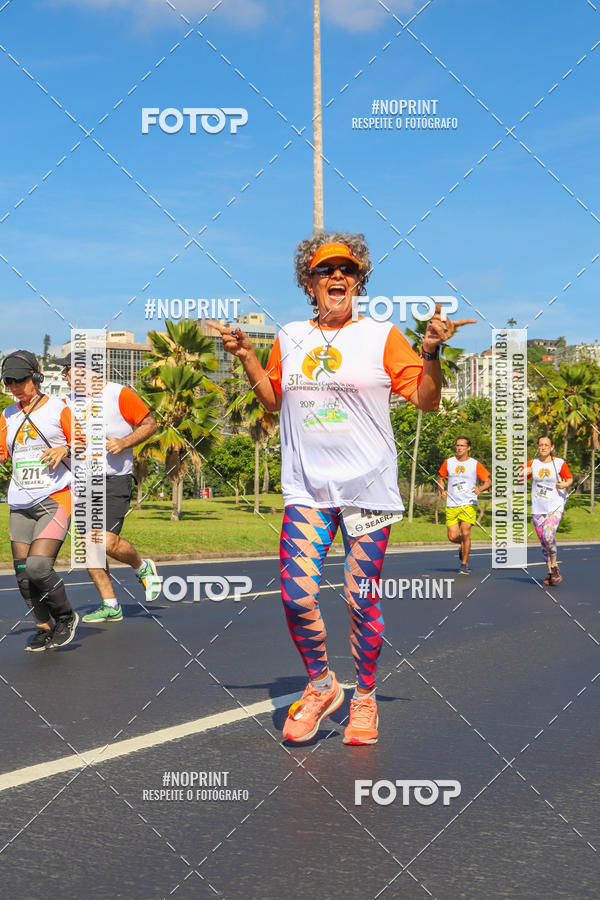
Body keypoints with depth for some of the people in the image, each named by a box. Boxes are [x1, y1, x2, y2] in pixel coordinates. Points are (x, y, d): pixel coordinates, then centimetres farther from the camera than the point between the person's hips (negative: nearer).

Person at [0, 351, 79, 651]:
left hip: (56, 499, -5)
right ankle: (45, 628, 20)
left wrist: (65, 450, -17)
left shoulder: (59, 410, -1)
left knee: (38, 567, -18)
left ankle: (66, 616, 6)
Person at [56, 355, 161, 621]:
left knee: (107, 542, -17)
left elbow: (149, 424, -1)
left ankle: (142, 567, 14)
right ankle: (110, 606, 10)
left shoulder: (119, 394, -6)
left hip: (115, 478, -6)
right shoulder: (70, 401, 10)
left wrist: (124, 442, -14)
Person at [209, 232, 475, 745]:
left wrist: (432, 352, -16)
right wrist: (247, 358, 12)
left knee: (362, 601, 0)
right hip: (307, 489, 3)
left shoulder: (382, 336, 1)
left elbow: (426, 401, -1)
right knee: (297, 596, -9)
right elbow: (273, 400, 25)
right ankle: (320, 685, 15)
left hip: (368, 488, -2)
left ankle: (364, 698, 21)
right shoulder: (290, 338, 12)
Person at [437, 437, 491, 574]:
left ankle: (464, 564, 1)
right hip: (451, 505, 3)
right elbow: (440, 478, 22)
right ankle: (463, 545, 32)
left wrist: (480, 489, -17)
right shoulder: (448, 462, 10)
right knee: (453, 537, -5)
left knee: (465, 533, -14)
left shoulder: (475, 464, 2)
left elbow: (488, 482, 3)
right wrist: (442, 490, 2)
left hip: (468, 505, -3)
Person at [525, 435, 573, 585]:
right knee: (543, 541, 4)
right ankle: (550, 572, 16)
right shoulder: (532, 463, 5)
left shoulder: (559, 463, -2)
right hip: (538, 508, 3)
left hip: (555, 507, -3)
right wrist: (525, 471, -11)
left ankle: (555, 566, -3)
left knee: (548, 535, -22)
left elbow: (570, 478, 8)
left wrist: (565, 484, -14)